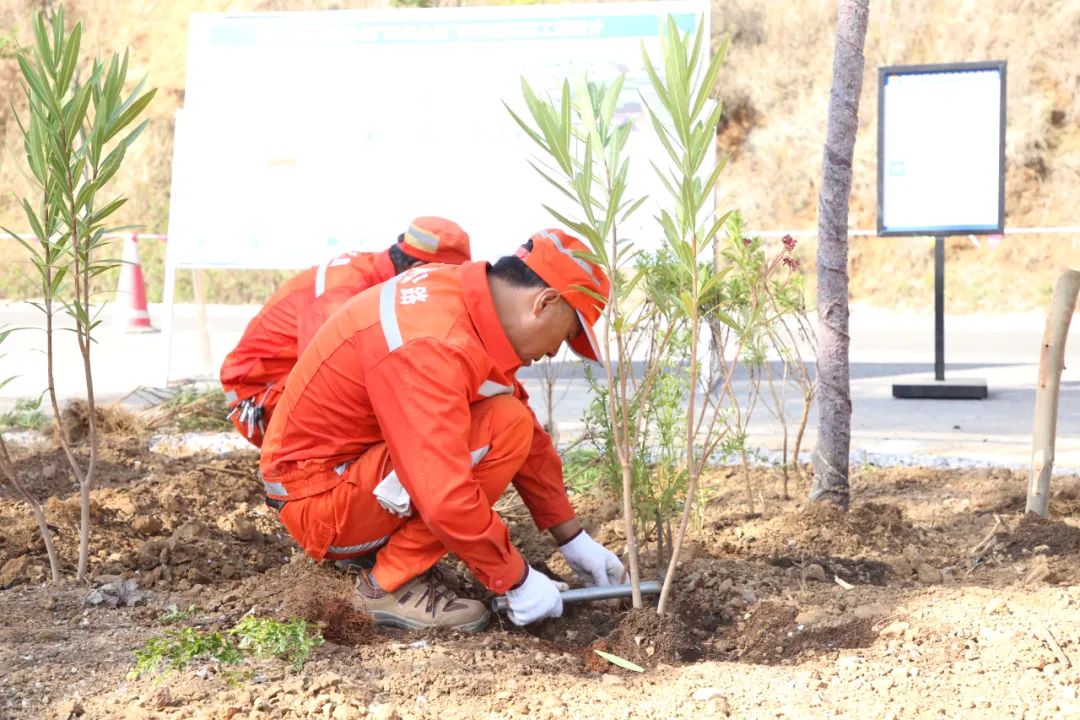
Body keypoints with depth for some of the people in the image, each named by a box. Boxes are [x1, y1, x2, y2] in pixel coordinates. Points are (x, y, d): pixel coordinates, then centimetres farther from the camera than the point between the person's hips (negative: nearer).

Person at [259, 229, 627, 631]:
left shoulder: (470, 296, 0)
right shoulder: (431, 344, -29)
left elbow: (533, 438, 10)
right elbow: (447, 500, -33)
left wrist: (573, 539, 12)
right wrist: (517, 580, -20)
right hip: (318, 496, -10)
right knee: (505, 429, -21)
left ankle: (378, 546, 9)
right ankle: (395, 584, -10)